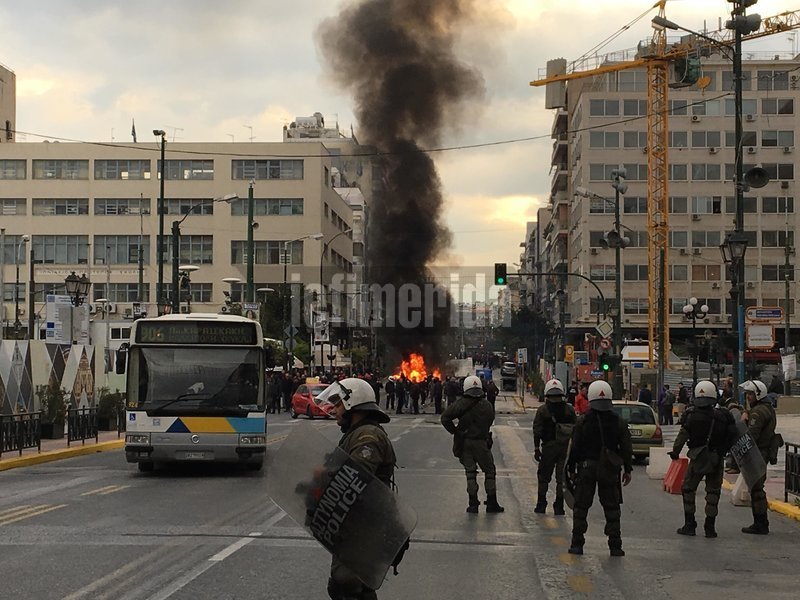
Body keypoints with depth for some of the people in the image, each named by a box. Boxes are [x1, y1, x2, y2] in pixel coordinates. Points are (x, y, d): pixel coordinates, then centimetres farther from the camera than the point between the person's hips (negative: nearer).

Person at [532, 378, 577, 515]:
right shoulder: (570, 410, 1)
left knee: (544, 476, 12)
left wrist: (536, 449, 1)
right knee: (562, 477, 7)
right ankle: (559, 506, 7)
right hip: (565, 448, 2)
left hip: (549, 447, -2)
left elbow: (537, 432, -5)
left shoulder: (542, 410, -5)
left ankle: (541, 504, 15)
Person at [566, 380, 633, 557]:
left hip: (586, 469, -1)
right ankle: (615, 545, 6)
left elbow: (574, 448, -4)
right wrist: (628, 469, 11)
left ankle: (577, 544, 5)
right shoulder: (619, 423, -1)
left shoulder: (582, 422, -6)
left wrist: (571, 468, 5)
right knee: (612, 508, 9)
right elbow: (626, 449, 2)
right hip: (609, 470, 1)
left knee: (581, 507, 7)